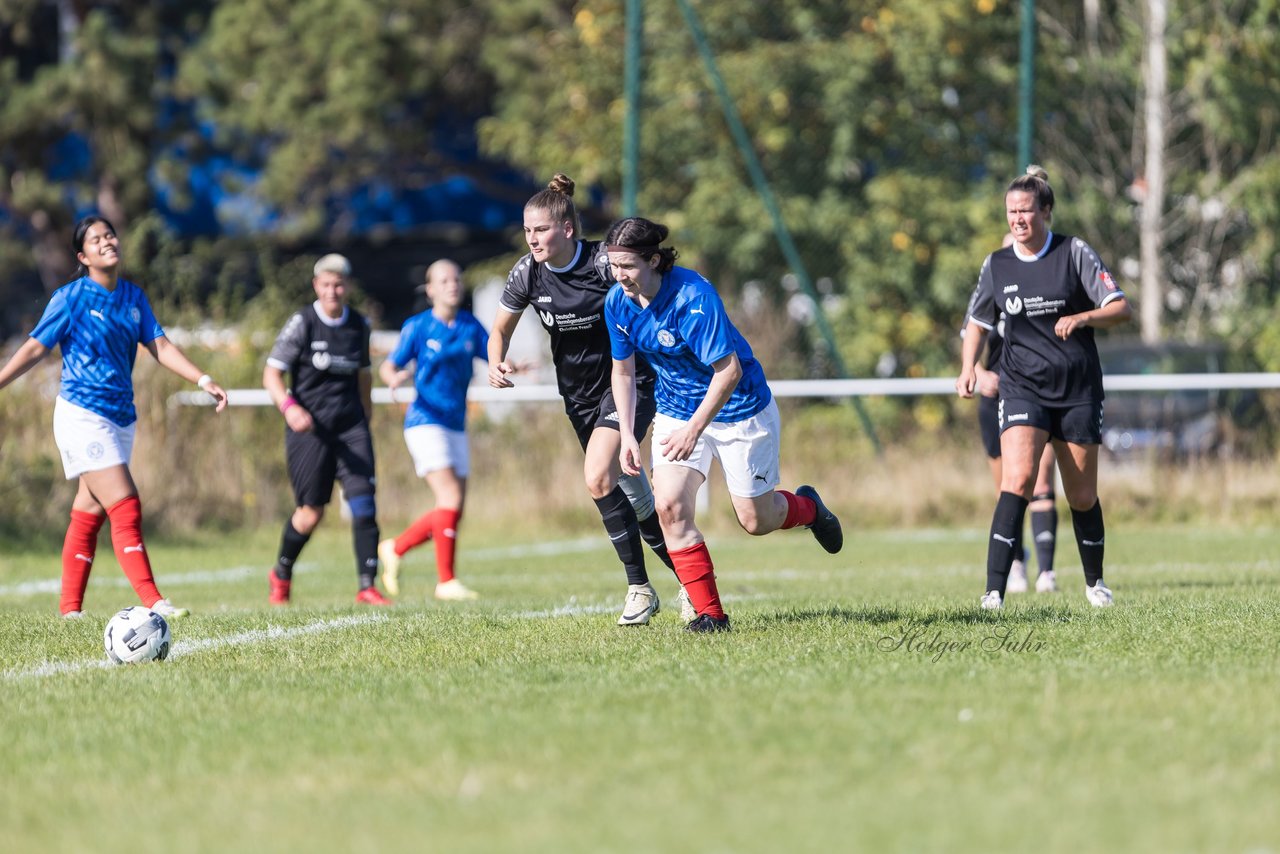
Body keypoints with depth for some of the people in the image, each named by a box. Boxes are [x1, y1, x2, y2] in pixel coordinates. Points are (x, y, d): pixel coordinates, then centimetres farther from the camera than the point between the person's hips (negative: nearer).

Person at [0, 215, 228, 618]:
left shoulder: (133, 296, 9)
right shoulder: (71, 297, -8)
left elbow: (160, 346, 9)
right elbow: (34, 348, -4)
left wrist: (204, 381, 0)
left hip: (120, 416, 6)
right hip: (83, 415, -6)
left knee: (89, 512, 9)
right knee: (126, 508, -14)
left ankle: (70, 608, 14)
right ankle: (153, 603, -18)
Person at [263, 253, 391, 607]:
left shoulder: (359, 325, 7)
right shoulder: (302, 323, -6)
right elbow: (271, 373, -9)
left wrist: (366, 416, 21)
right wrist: (289, 407, -26)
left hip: (350, 424, 4)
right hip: (309, 425, -4)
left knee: (363, 503, -11)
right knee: (311, 511, 1)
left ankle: (367, 585, -9)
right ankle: (281, 574, 27)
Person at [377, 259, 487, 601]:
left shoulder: (471, 326, 8)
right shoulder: (417, 327, -4)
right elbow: (389, 366, -1)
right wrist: (395, 377, -24)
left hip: (456, 427, 6)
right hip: (425, 422, -6)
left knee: (452, 514, 5)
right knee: (450, 500, -17)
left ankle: (395, 549, 25)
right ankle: (446, 581, -11)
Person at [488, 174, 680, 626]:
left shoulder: (605, 263, -21)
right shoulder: (527, 273, -7)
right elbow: (500, 330, 6)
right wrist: (497, 363, -15)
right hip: (579, 396, 6)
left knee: (598, 477, -25)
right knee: (631, 497, 8)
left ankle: (639, 587, -15)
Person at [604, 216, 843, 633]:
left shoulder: (693, 297, -30)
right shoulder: (617, 302, -10)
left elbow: (729, 370, -28)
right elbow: (623, 370, 5)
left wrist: (694, 429, -32)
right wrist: (627, 434, -3)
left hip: (738, 408, -5)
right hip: (675, 409, 5)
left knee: (756, 520, 5)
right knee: (670, 505, -15)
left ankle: (806, 506, 41)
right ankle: (710, 613, -7)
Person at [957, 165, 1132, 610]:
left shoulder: (1075, 253, -3)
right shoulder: (996, 265, 5)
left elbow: (1121, 308, -4)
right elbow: (977, 321, 20)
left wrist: (1082, 317, -22)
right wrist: (969, 367, 4)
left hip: (1079, 389, 0)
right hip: (1022, 388, 0)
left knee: (1083, 497, 7)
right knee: (1017, 479, -21)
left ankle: (1095, 581, 32)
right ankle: (994, 590, -27)